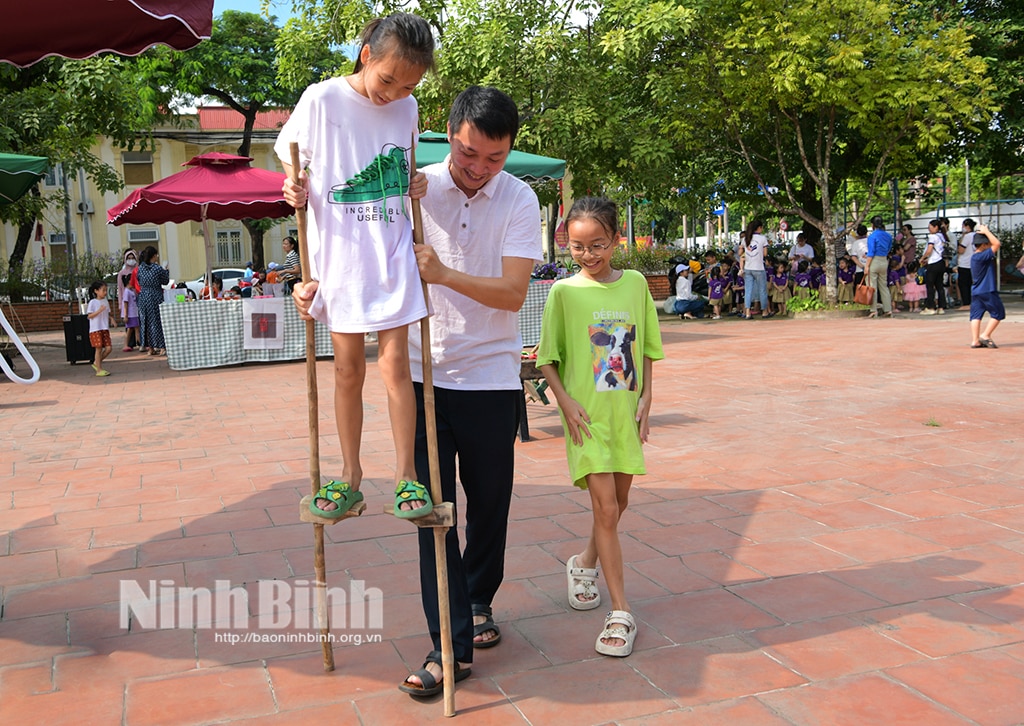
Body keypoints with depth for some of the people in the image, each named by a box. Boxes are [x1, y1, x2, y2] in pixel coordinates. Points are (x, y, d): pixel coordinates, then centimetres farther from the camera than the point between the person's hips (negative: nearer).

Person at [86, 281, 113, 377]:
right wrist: (99, 311, -22)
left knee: (108, 348, 0)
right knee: (99, 349, -4)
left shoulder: (106, 301, 11)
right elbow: (89, 316, -10)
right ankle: (99, 370, 2)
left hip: (105, 329, 6)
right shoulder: (93, 302, -7)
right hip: (95, 329, -6)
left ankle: (96, 363, 20)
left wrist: (111, 314, -4)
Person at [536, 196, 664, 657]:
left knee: (618, 503, 15)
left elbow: (646, 350, 11)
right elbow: (547, 359, -1)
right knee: (605, 508, -7)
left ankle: (584, 564, 43)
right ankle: (621, 613, 2)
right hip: (586, 415, -4)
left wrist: (645, 399, 3)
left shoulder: (635, 284, 3)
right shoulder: (564, 291, -5)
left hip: (625, 412, 4)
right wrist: (566, 402, -12)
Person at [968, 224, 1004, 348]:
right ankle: (985, 335, 0)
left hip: (976, 291, 9)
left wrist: (985, 232, 15)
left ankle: (975, 340, 1)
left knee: (976, 315, 4)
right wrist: (986, 232, -15)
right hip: (987, 291, -9)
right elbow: (997, 244, -23)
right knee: (998, 313, 4)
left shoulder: (975, 256, 10)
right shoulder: (982, 256, -18)